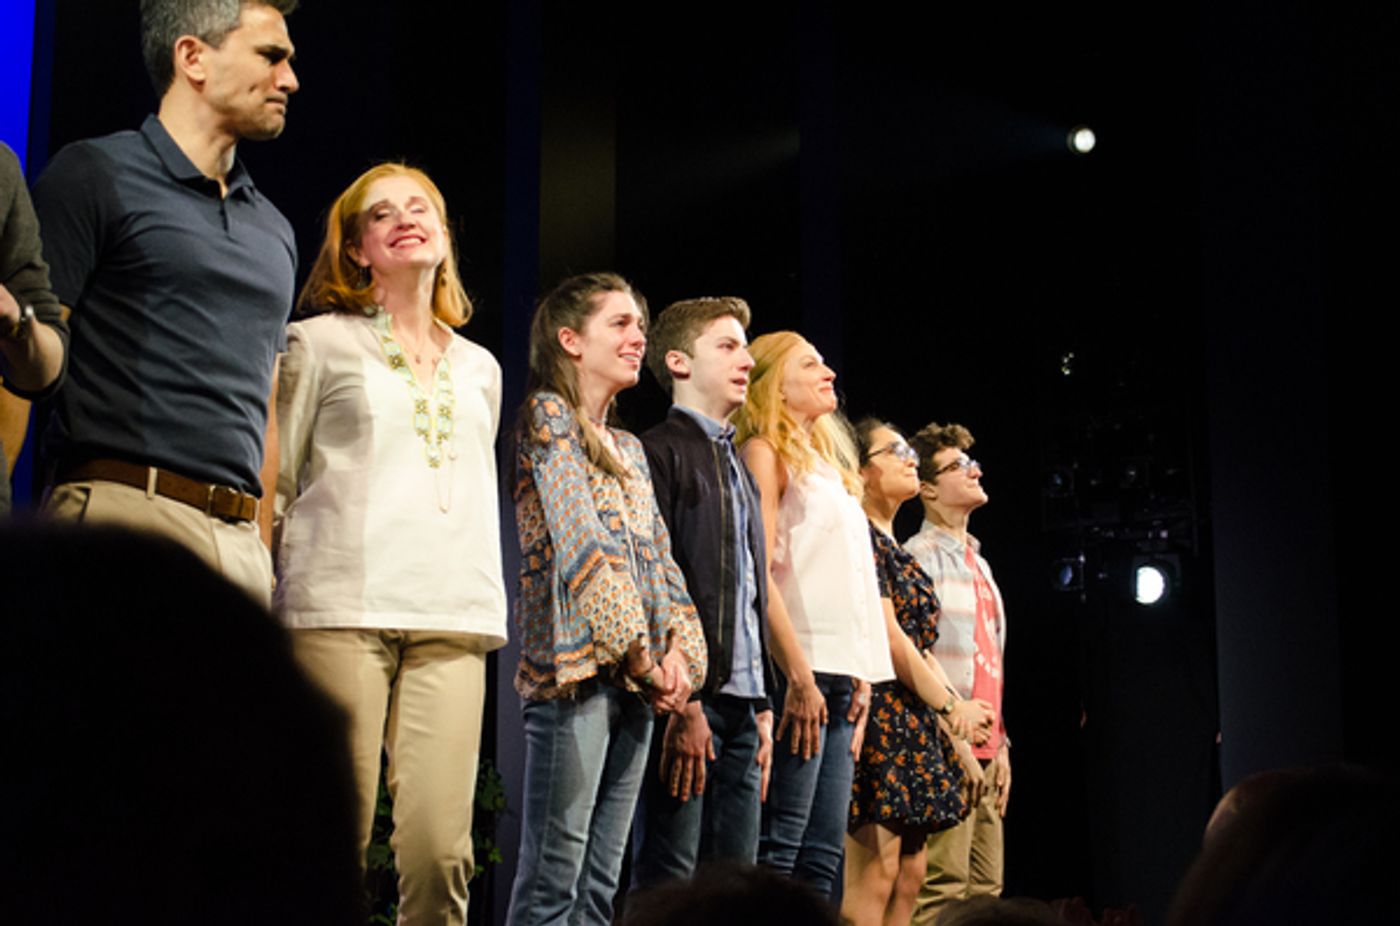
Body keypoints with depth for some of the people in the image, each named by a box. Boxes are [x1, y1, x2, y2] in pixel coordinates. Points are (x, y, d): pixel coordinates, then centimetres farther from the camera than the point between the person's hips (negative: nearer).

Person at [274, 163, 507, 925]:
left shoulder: (479, 368, 23)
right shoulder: (320, 342, 11)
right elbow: (276, 483, 9)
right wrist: (252, 603, 1)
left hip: (452, 620, 3)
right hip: (341, 607, -3)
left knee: (440, 849, -7)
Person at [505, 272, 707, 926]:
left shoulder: (630, 449, 23)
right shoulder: (547, 416, -1)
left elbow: (660, 559, 17)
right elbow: (583, 545, -10)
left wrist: (680, 651, 0)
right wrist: (642, 654, -11)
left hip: (636, 679, 8)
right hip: (577, 666, -8)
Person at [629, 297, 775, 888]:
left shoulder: (738, 468, 23)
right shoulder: (660, 454, -4)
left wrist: (762, 705, 17)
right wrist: (681, 703, -19)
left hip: (740, 704, 8)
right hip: (688, 699, -8)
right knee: (668, 879, -8)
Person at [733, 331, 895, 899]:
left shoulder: (826, 460, 23)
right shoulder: (768, 452, -2)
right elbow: (759, 570, -12)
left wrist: (860, 675, 11)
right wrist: (799, 671, -18)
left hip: (840, 673, 8)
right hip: (800, 666, -8)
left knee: (823, 853, 6)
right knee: (779, 850, -11)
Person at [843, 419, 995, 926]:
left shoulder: (896, 549, 21)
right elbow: (887, 636, -13)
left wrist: (956, 730, 13)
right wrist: (950, 704, -8)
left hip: (913, 718, 10)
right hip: (877, 708, -10)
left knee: (909, 873, 7)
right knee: (875, 871, -13)